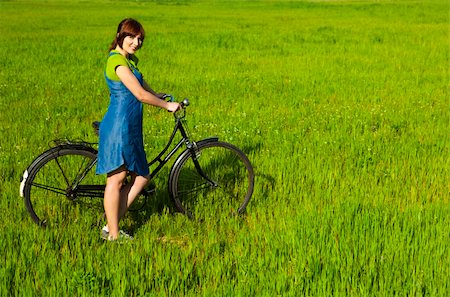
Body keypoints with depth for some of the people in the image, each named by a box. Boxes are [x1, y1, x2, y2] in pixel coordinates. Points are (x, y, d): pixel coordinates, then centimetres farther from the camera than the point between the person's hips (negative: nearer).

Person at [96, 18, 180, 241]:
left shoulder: (130, 60, 17)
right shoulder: (117, 60, -15)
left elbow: (145, 87, 28)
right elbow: (140, 95, -19)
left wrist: (162, 97, 14)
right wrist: (167, 106, -8)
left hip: (130, 128, 10)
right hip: (118, 128, -10)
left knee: (141, 178, 10)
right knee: (116, 180, -4)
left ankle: (110, 226, 15)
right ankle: (113, 235, 4)